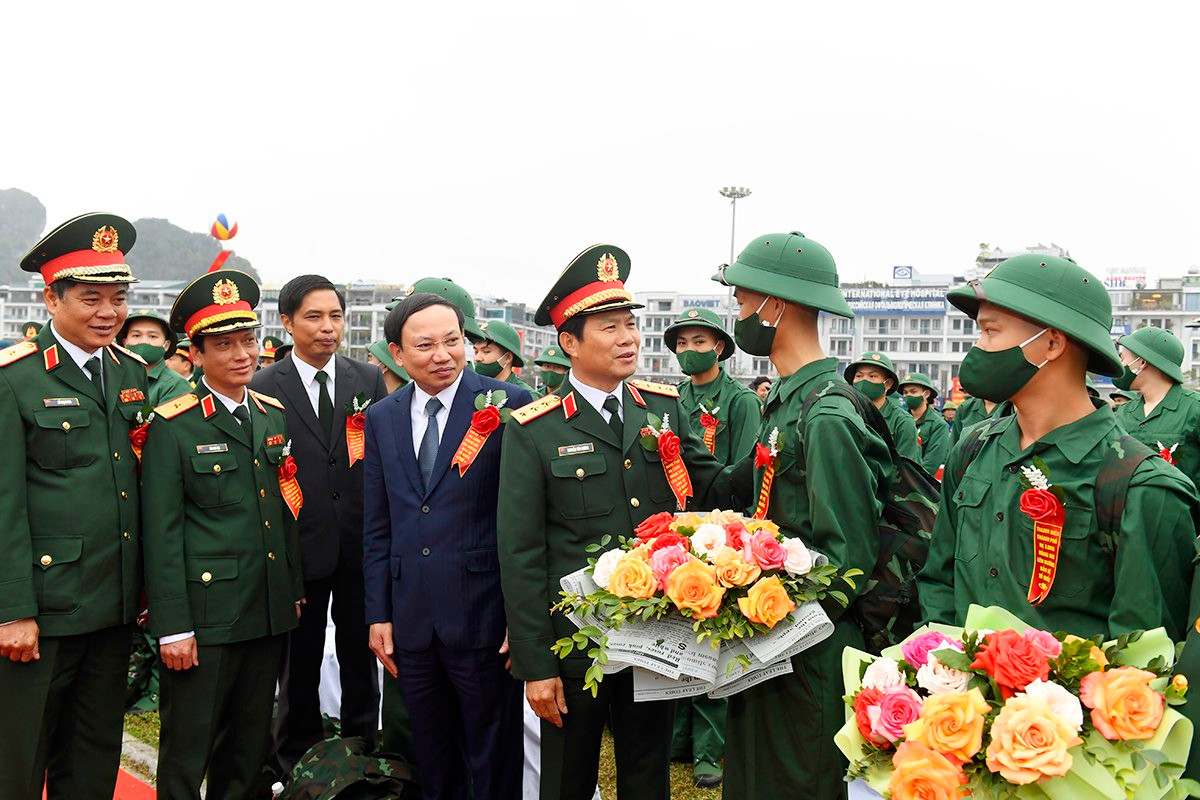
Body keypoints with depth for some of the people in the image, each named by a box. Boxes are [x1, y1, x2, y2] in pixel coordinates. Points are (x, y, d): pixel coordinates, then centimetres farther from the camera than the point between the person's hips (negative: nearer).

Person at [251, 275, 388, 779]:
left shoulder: (369, 381, 3)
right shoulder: (263, 389, -3)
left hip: (363, 549, 2)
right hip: (301, 549, -2)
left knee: (361, 662, 14)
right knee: (299, 667, 11)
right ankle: (296, 766, 28)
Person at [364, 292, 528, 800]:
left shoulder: (508, 405, -8)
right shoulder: (381, 418, 8)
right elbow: (376, 526, 11)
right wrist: (378, 614, 7)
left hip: (484, 618, -4)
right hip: (411, 621, 5)